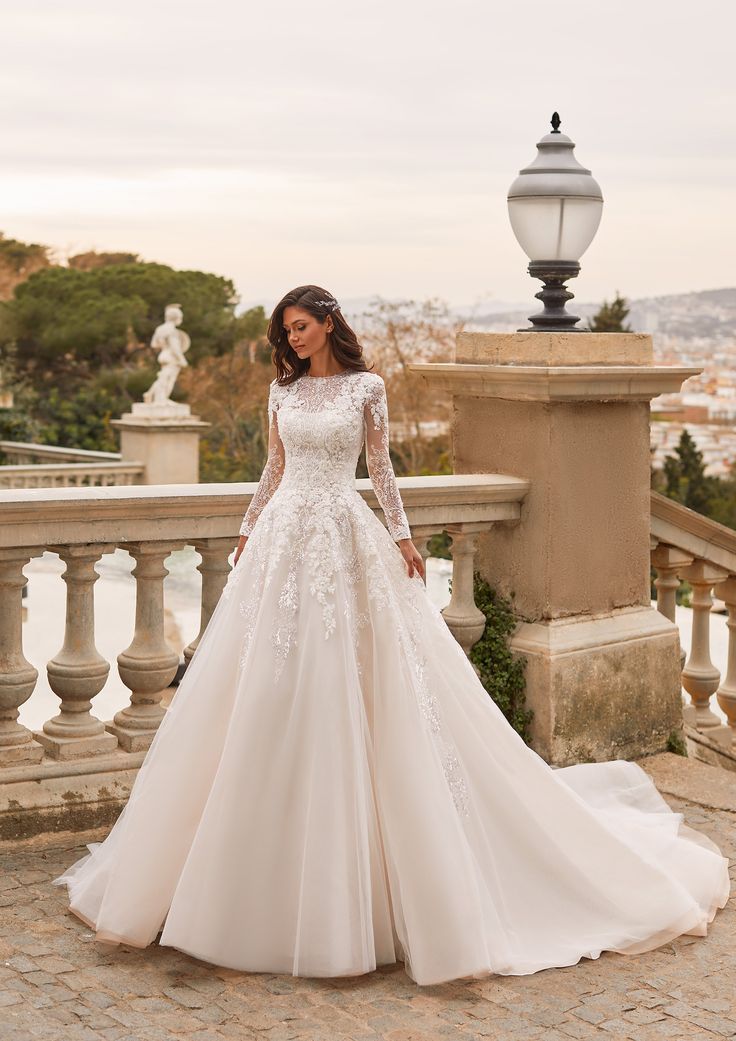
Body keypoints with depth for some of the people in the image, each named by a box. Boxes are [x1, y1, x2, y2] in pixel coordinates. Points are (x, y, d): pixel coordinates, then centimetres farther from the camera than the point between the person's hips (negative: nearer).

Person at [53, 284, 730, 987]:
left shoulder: (366, 387, 1)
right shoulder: (283, 390, 10)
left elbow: (381, 467, 3)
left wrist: (401, 535, -2)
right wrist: (248, 529, 16)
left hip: (347, 539, -4)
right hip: (285, 538, 4)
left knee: (355, 690, -4)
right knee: (271, 695, 4)